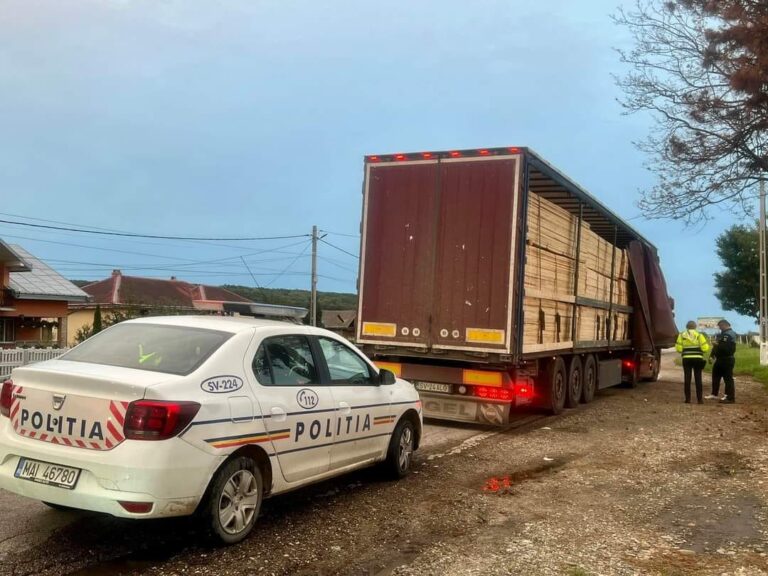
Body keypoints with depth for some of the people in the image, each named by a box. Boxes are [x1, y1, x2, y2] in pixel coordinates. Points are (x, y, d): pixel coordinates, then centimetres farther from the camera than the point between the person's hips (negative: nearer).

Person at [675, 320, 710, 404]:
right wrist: (698, 349, 12)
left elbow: (678, 348, -3)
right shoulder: (699, 335, -1)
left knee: (687, 378, 5)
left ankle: (688, 399, 3)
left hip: (686, 359, 1)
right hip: (697, 358, -1)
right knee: (698, 378, 4)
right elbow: (705, 347, -8)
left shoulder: (682, 335, 3)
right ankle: (699, 399, 4)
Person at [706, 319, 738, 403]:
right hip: (720, 359, 11)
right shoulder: (723, 334, 17)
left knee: (728, 378, -6)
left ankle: (731, 398, -3)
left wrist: (718, 344, -18)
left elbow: (727, 348, -28)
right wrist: (712, 355, 15)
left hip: (727, 360, -11)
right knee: (715, 376, 18)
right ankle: (714, 394, 29)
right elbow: (717, 346, 23)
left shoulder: (730, 334, -16)